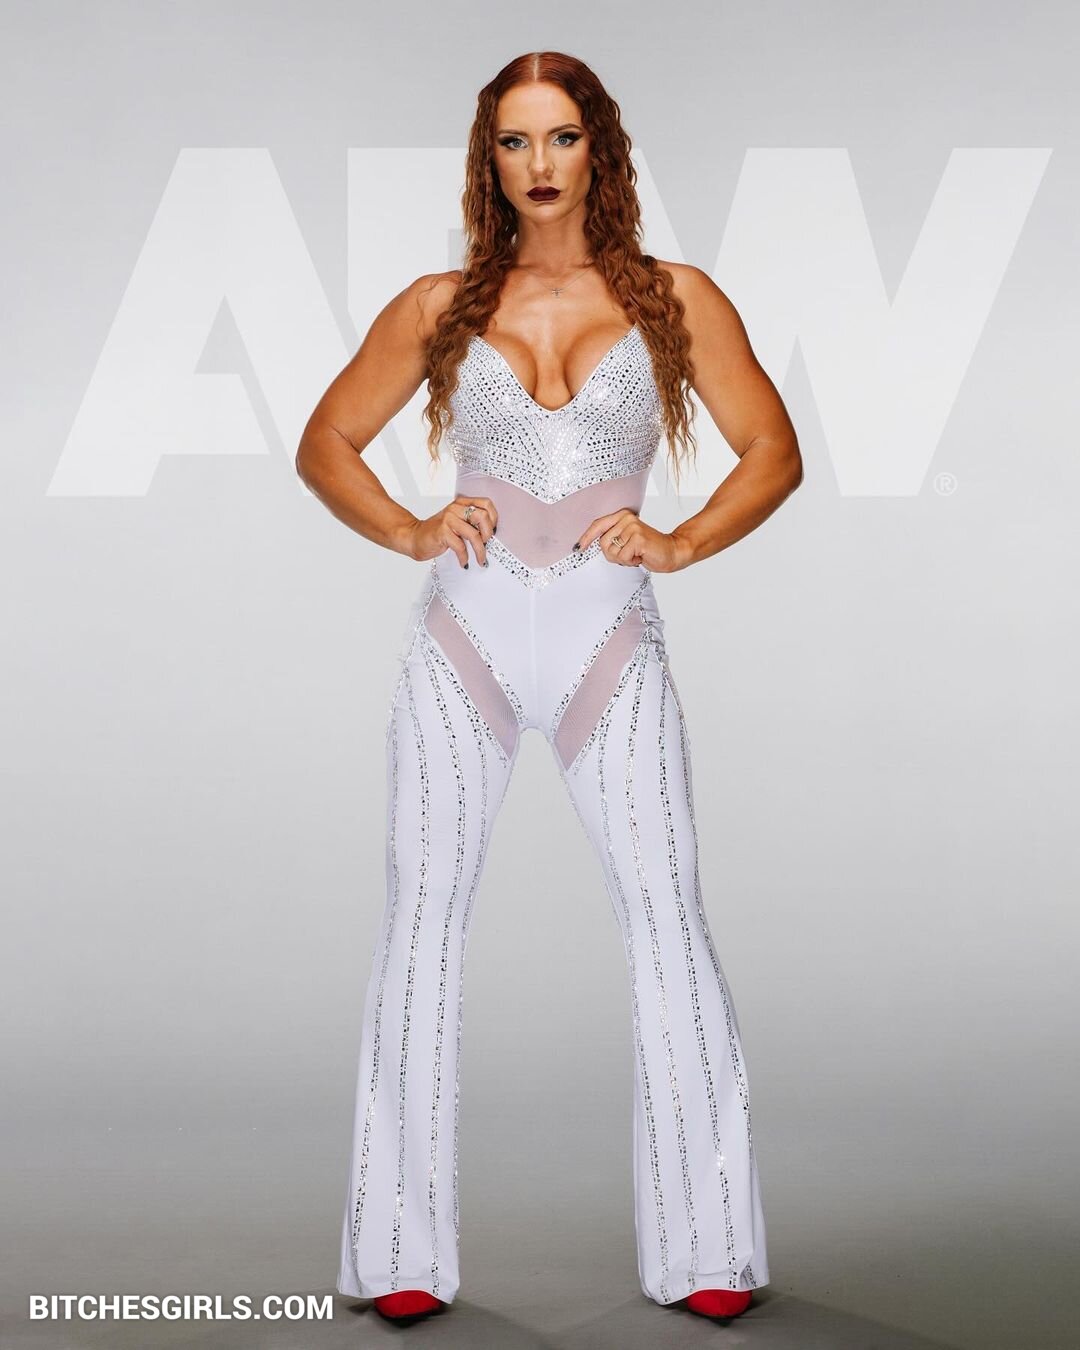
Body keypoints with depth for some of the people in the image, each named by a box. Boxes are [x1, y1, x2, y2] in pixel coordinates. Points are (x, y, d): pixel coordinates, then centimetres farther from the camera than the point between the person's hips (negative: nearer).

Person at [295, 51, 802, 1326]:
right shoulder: (438, 306, 12)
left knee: (665, 910, -9)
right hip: (463, 638, 1)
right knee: (423, 918, -3)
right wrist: (408, 531, -2)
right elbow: (325, 442, 16)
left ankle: (704, 1247, 2)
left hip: (610, 641, -1)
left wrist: (675, 543, -5)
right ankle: (405, 1252, 6)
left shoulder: (674, 298, 10)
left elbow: (773, 450, 10)